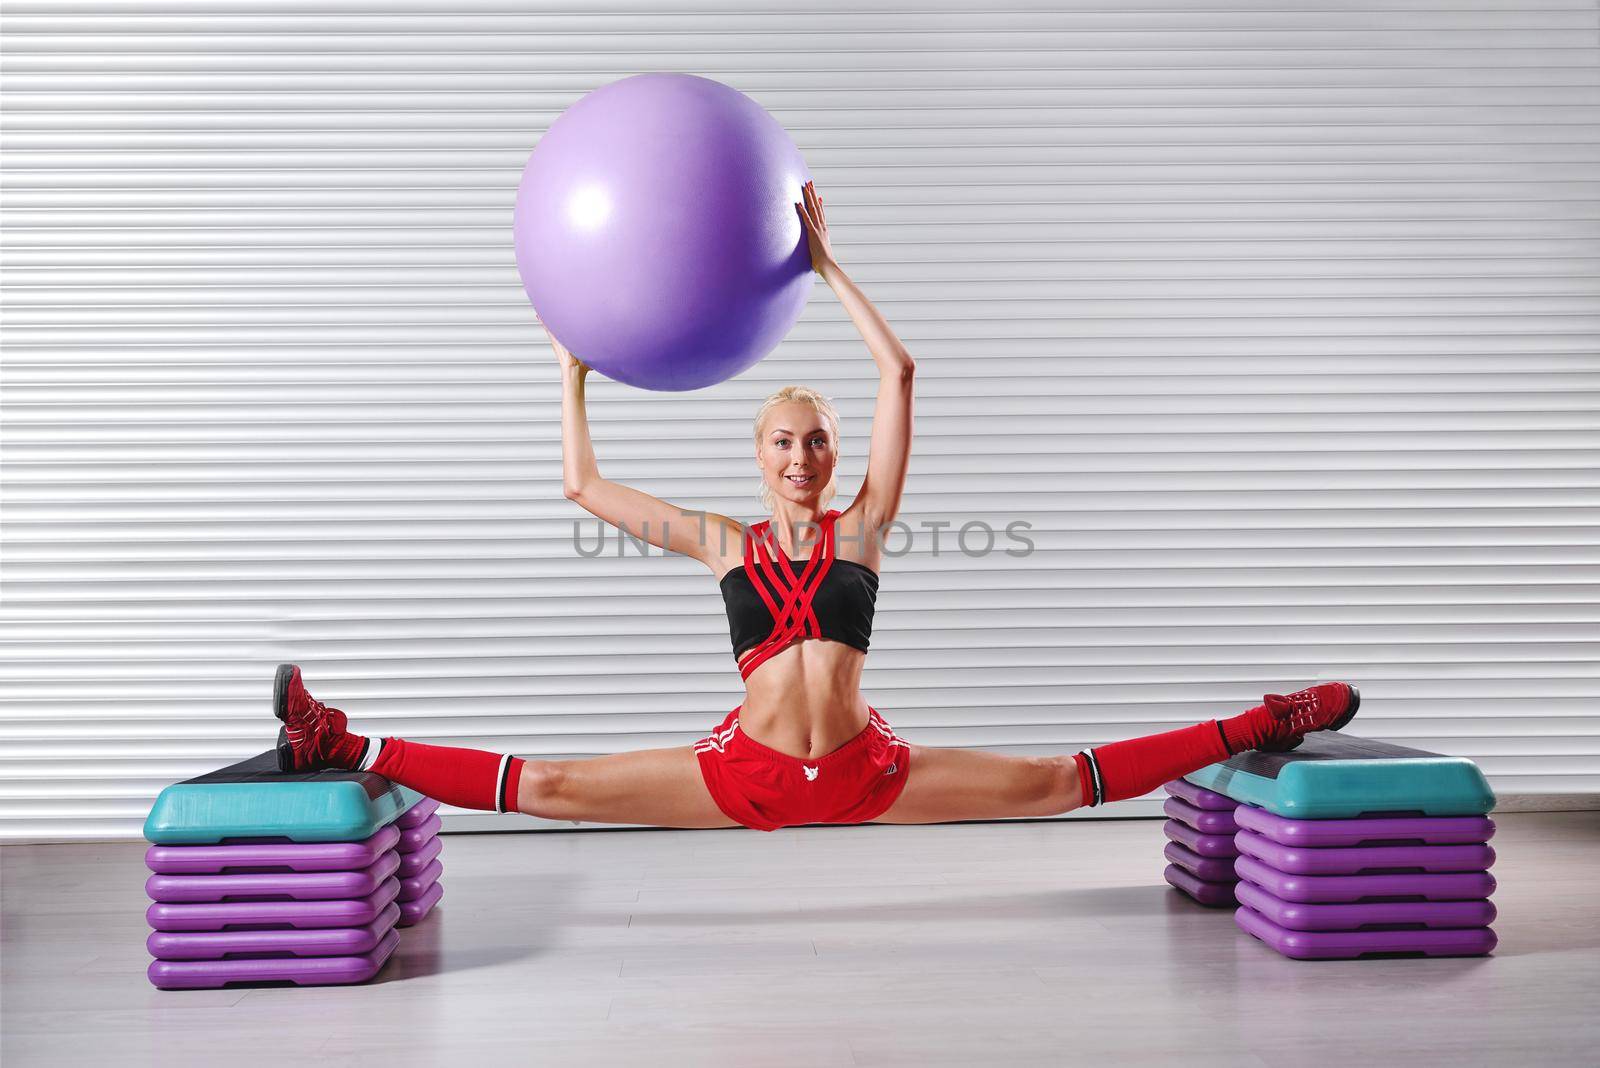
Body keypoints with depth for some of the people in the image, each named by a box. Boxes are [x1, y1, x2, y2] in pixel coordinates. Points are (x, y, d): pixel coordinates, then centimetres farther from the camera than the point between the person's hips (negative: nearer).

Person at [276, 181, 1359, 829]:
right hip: (745, 771, 1)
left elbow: (901, 373, -4)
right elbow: (584, 483, 12)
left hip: (862, 772, 0)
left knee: (1059, 782, -2)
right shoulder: (724, 541, 7)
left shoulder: (861, 526, 3)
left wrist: (829, 266, -1)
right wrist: (576, 372, 17)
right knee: (549, 788, -4)